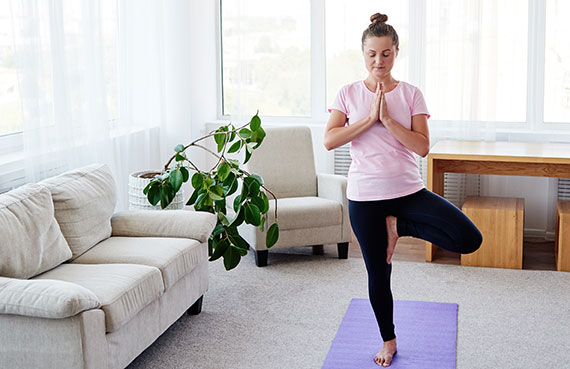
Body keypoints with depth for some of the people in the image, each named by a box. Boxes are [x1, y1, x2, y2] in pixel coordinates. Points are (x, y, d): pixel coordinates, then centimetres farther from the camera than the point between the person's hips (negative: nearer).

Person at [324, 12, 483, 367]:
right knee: (378, 275, 8)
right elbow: (330, 140, -10)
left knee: (469, 239, -16)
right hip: (365, 195, 0)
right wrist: (369, 118, -16)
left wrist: (387, 119, -18)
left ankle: (399, 225, 3)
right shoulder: (349, 94, 2)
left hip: (408, 190, 1)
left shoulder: (411, 94, 1)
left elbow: (422, 146, -9)